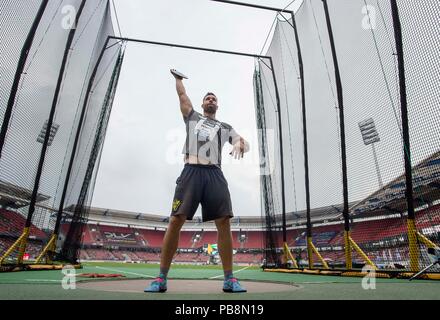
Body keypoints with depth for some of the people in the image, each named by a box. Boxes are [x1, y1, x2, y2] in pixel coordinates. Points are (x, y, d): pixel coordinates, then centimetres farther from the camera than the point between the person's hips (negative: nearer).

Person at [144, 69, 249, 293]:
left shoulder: (225, 128, 25)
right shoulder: (192, 117, 24)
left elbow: (245, 143, 19)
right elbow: (182, 94, 30)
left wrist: (240, 145, -4)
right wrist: (177, 78, 46)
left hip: (214, 174, 2)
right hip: (191, 172, -1)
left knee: (224, 223, -9)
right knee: (176, 221, -10)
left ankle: (229, 279, 1)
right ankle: (161, 278, 1)